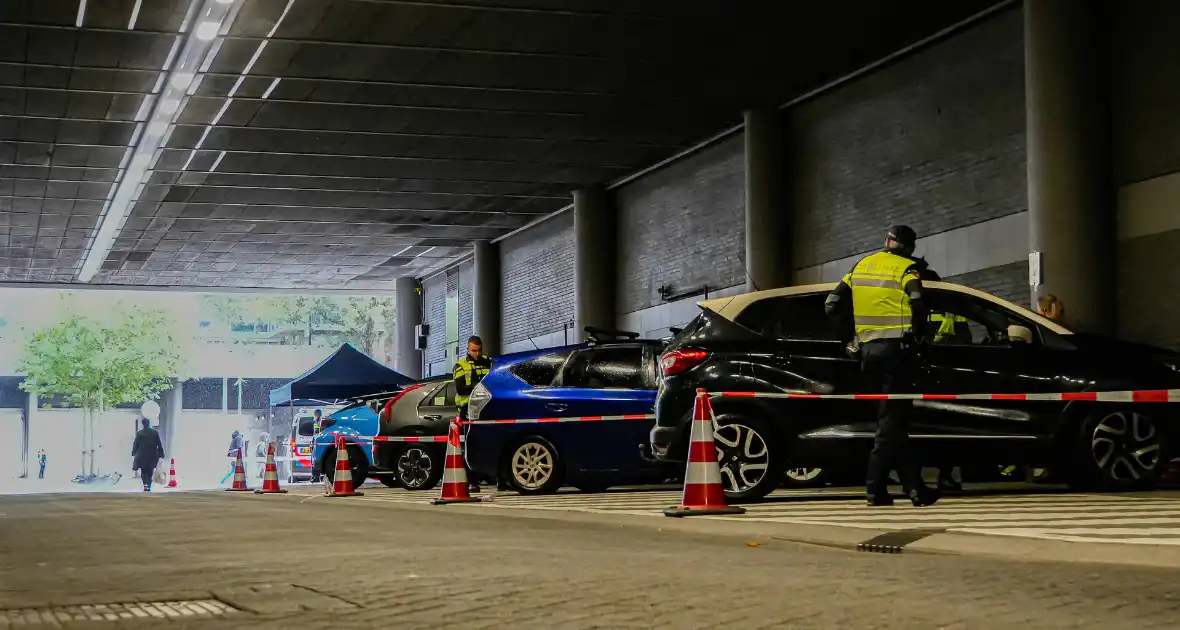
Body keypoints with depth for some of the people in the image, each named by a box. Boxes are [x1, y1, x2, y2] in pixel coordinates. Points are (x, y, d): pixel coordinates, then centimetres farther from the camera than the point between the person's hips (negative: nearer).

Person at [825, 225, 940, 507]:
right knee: (891, 420, -3)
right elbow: (918, 304, -18)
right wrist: (918, 333, -1)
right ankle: (875, 488, -8)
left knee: (894, 418, 11)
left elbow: (833, 303, 14)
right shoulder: (906, 269, -3)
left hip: (867, 349, 6)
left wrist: (851, 333, 20)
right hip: (893, 348, -6)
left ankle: (913, 485, 11)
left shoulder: (862, 266, 15)